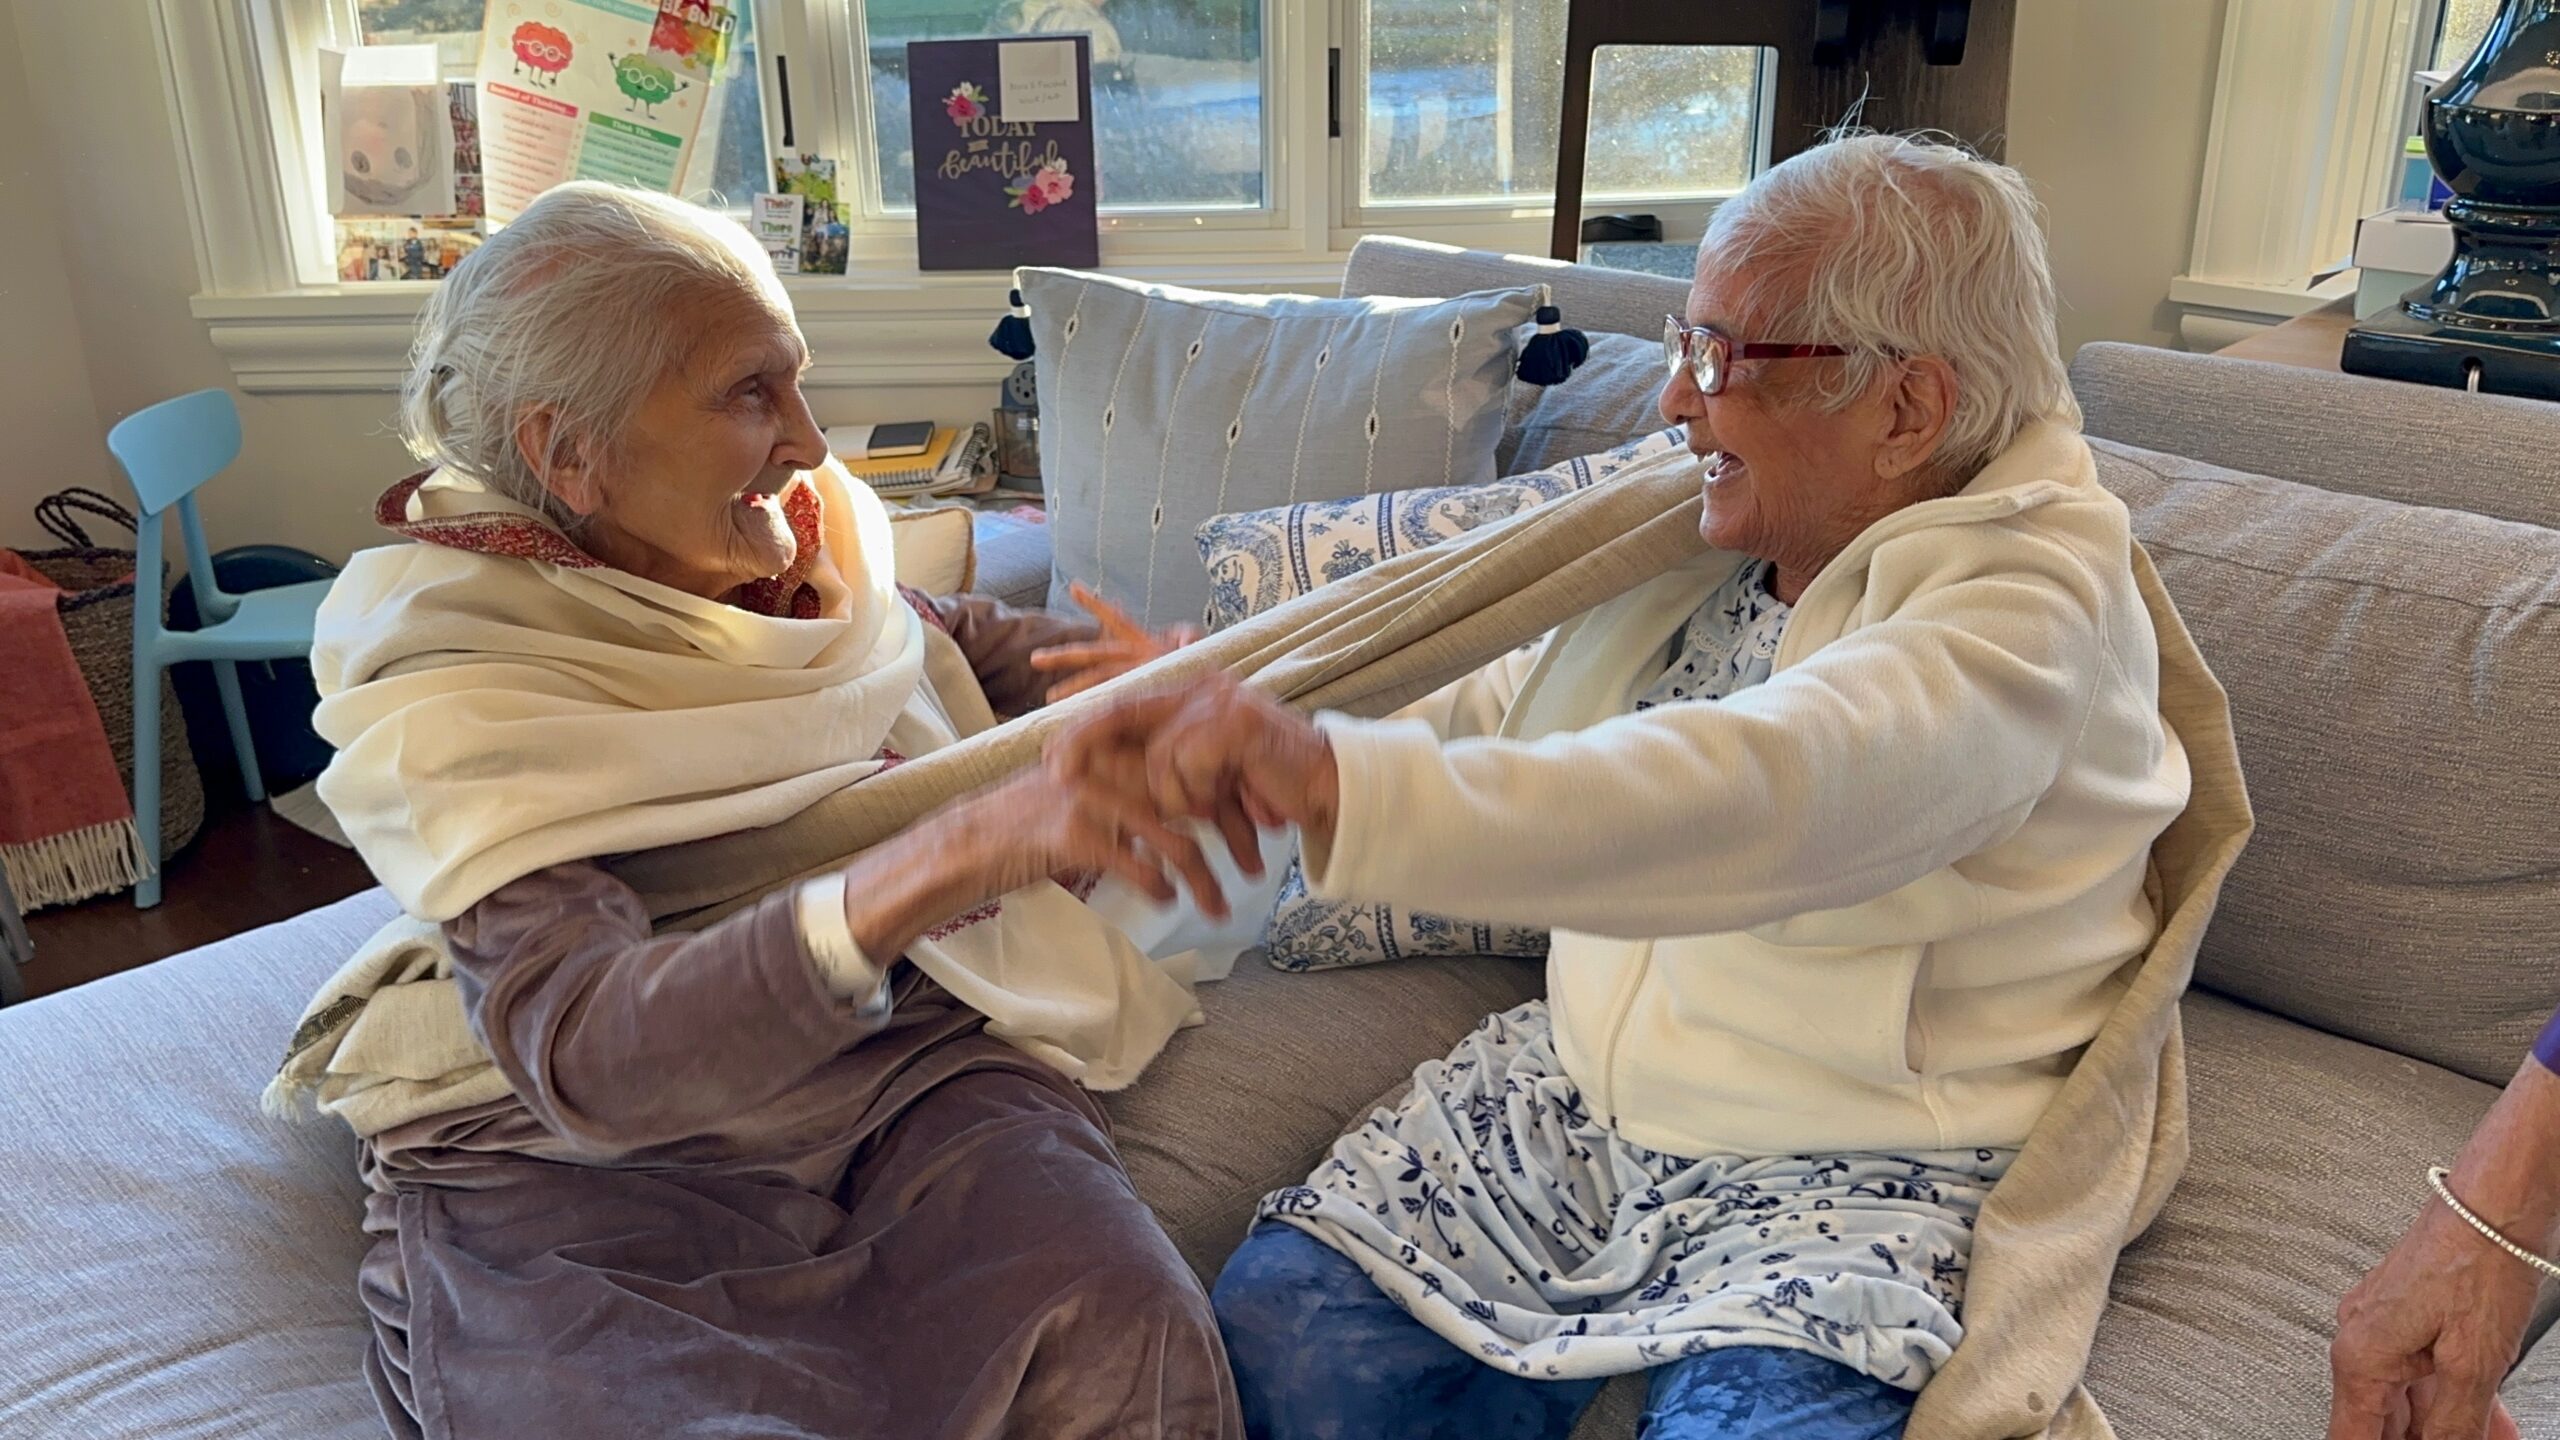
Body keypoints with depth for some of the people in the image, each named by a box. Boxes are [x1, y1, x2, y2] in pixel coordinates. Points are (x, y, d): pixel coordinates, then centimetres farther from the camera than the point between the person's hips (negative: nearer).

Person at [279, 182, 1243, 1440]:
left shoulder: (797, 538, 2)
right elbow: (583, 1053, -30)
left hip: (887, 1063, 4)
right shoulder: (449, 692, -15)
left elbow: (949, 642, 25)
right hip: (569, 1159, -3)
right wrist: (949, 855, -42)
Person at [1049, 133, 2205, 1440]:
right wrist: (1255, 708, 13)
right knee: (1277, 1322, -12)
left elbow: (1753, 789, -37)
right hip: (1584, 1087, 6)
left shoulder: (2032, 608, -18)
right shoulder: (1712, 542, 6)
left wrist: (1333, 780, -47)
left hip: (1852, 1170, -5)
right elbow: (1510, 704, 20)